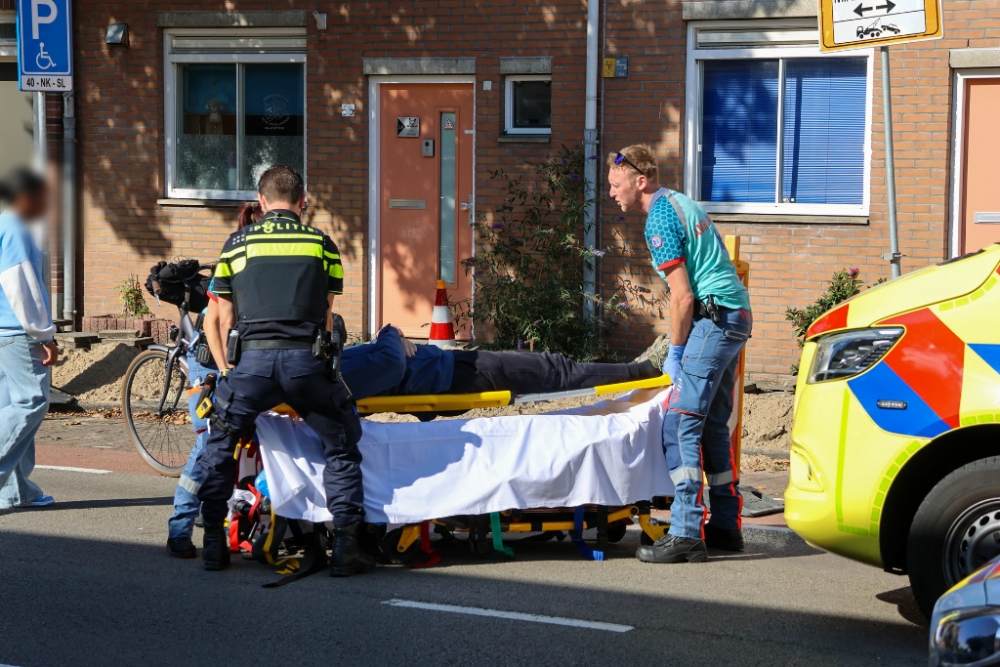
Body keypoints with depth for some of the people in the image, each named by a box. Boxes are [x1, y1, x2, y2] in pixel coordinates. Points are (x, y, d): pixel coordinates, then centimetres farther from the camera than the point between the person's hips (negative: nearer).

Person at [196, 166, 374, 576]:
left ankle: (214, 542, 20)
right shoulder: (322, 244, 15)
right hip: (306, 358, 0)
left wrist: (228, 369, 35)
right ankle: (345, 545, 6)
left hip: (252, 359, 1)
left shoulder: (236, 244, 16)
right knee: (341, 447, 15)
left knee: (218, 444, 22)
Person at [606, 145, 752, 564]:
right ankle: (725, 526, 18)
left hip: (713, 318, -10)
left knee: (681, 423, -13)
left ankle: (685, 534, -17)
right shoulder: (680, 202, 18)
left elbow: (683, 297, -16)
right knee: (713, 425, 14)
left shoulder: (660, 220, -12)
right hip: (736, 317, 10)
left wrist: (676, 352, -5)